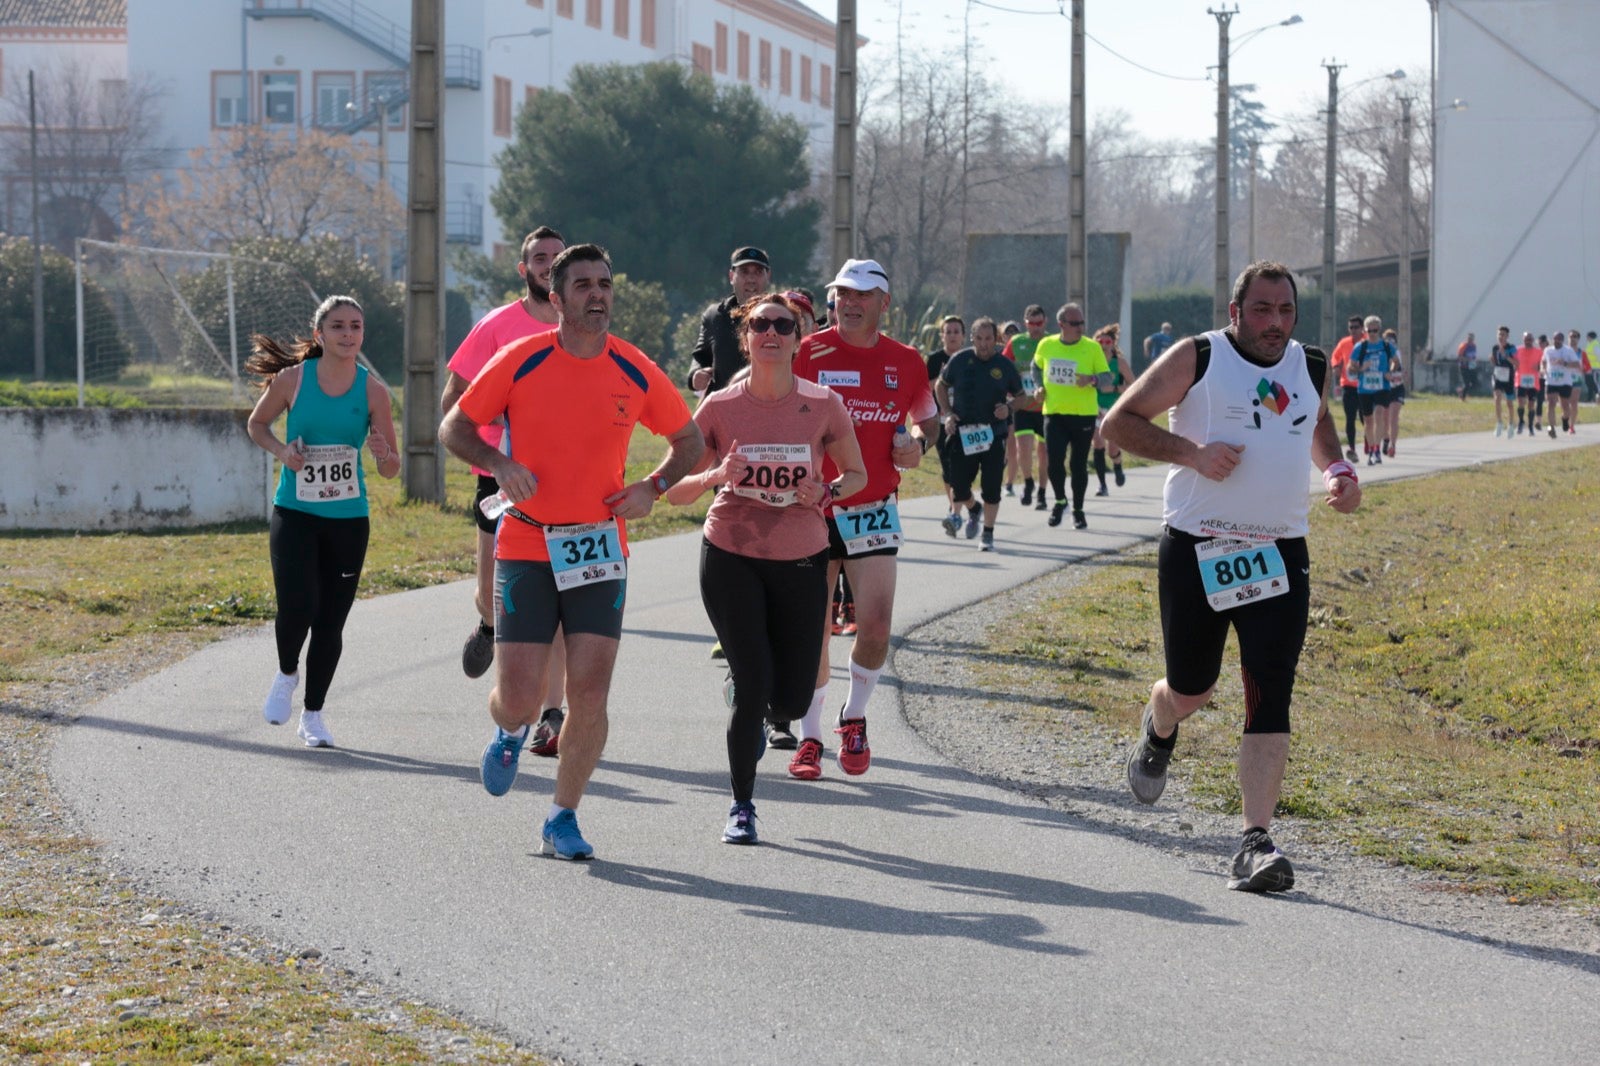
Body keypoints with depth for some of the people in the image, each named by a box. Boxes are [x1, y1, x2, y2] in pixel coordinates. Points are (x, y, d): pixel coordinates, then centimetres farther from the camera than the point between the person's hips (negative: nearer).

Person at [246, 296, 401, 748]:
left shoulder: (372, 390, -3)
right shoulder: (292, 379, -5)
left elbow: (391, 469, 1)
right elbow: (256, 424, 12)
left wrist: (383, 454, -22)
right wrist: (281, 451, -7)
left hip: (348, 519, 2)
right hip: (294, 512, -1)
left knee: (330, 622, 5)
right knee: (298, 605, -18)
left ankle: (313, 714, 22)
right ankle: (287, 673, 14)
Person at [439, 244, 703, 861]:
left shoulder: (636, 372, 0)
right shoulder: (520, 362, -5)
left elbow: (689, 441, 14)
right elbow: (454, 427, 4)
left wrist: (652, 488, -3)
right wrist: (499, 463, -15)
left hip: (600, 552, 1)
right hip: (526, 548, -1)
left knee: (590, 692, -7)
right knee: (517, 697, -4)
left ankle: (563, 821, 10)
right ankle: (512, 732, 35)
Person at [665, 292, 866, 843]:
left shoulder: (824, 405, -6)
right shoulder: (720, 407, -7)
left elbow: (856, 474, 8)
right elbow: (675, 491, -2)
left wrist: (826, 492, -13)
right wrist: (715, 476, -23)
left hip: (802, 560, 1)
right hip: (731, 555, -1)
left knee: (792, 700, 1)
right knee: (754, 684, -9)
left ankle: (753, 715, 40)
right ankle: (742, 806, 11)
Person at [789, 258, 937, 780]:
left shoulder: (905, 361, 4)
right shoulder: (807, 353, -5)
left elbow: (928, 416, 21)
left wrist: (918, 442, -2)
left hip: (873, 511, 1)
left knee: (875, 624, -9)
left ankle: (855, 717, 17)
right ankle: (809, 737, 16)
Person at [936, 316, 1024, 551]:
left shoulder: (1005, 365, 1)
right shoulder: (960, 360, 0)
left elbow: (1021, 396, 12)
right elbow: (941, 386, 14)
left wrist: (1009, 407, -10)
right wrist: (947, 413, 1)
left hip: (994, 434, 0)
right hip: (963, 433, 0)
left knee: (991, 487, -1)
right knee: (959, 481, -6)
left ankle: (988, 535, 12)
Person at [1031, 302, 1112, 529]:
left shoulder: (1092, 348, -5)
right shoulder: (1046, 345, 2)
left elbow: (1107, 380, -3)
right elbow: (1037, 366, 23)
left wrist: (1092, 379, -24)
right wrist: (1040, 386, 6)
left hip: (1084, 415, -1)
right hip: (1054, 414, 1)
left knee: (1079, 465, 5)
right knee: (1054, 461, -10)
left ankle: (1078, 511, 20)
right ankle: (1060, 500, 16)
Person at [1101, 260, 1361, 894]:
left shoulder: (1310, 368, 10)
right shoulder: (1198, 359, -5)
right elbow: (1119, 422, -5)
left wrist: (1336, 470, 10)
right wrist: (1191, 452, -19)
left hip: (1278, 555, 3)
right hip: (1197, 550, -2)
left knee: (1270, 699, -11)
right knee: (1191, 690, 11)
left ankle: (1256, 842, -14)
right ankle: (1158, 733, 49)